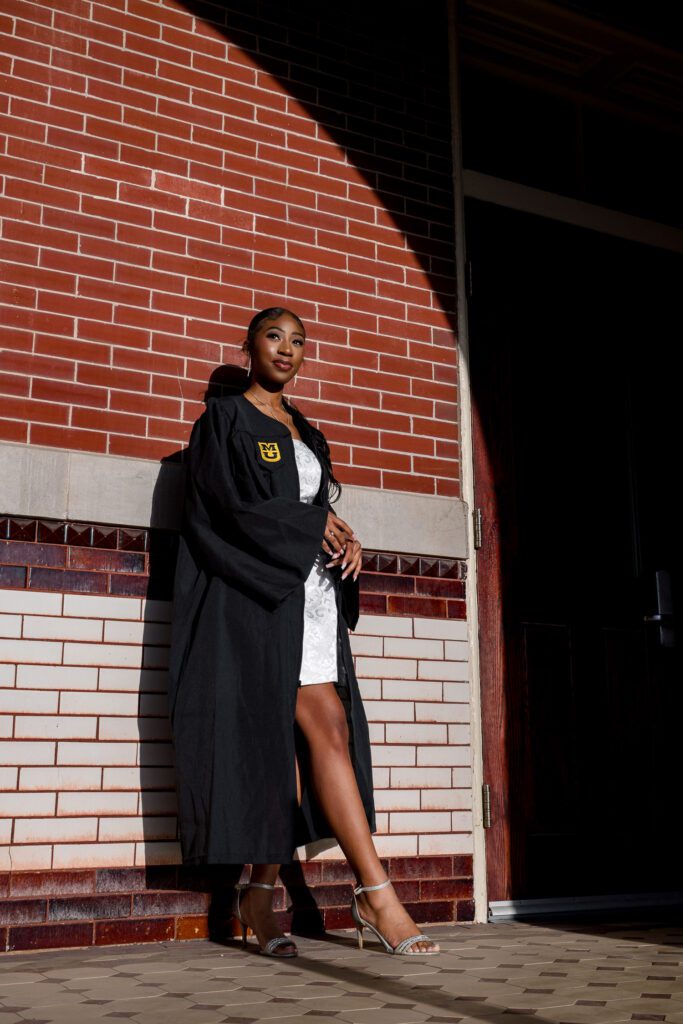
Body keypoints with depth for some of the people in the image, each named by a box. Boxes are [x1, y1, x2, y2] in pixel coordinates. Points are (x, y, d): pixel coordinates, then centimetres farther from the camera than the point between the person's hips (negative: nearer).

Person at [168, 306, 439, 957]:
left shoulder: (307, 434, 23)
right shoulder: (224, 419, 3)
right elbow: (226, 506, -9)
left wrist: (346, 539, 1)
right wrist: (313, 525, -5)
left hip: (313, 593, 7)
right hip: (258, 593, -6)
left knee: (295, 738, -2)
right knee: (324, 727, -14)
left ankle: (260, 893, 6)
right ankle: (376, 894, -14)